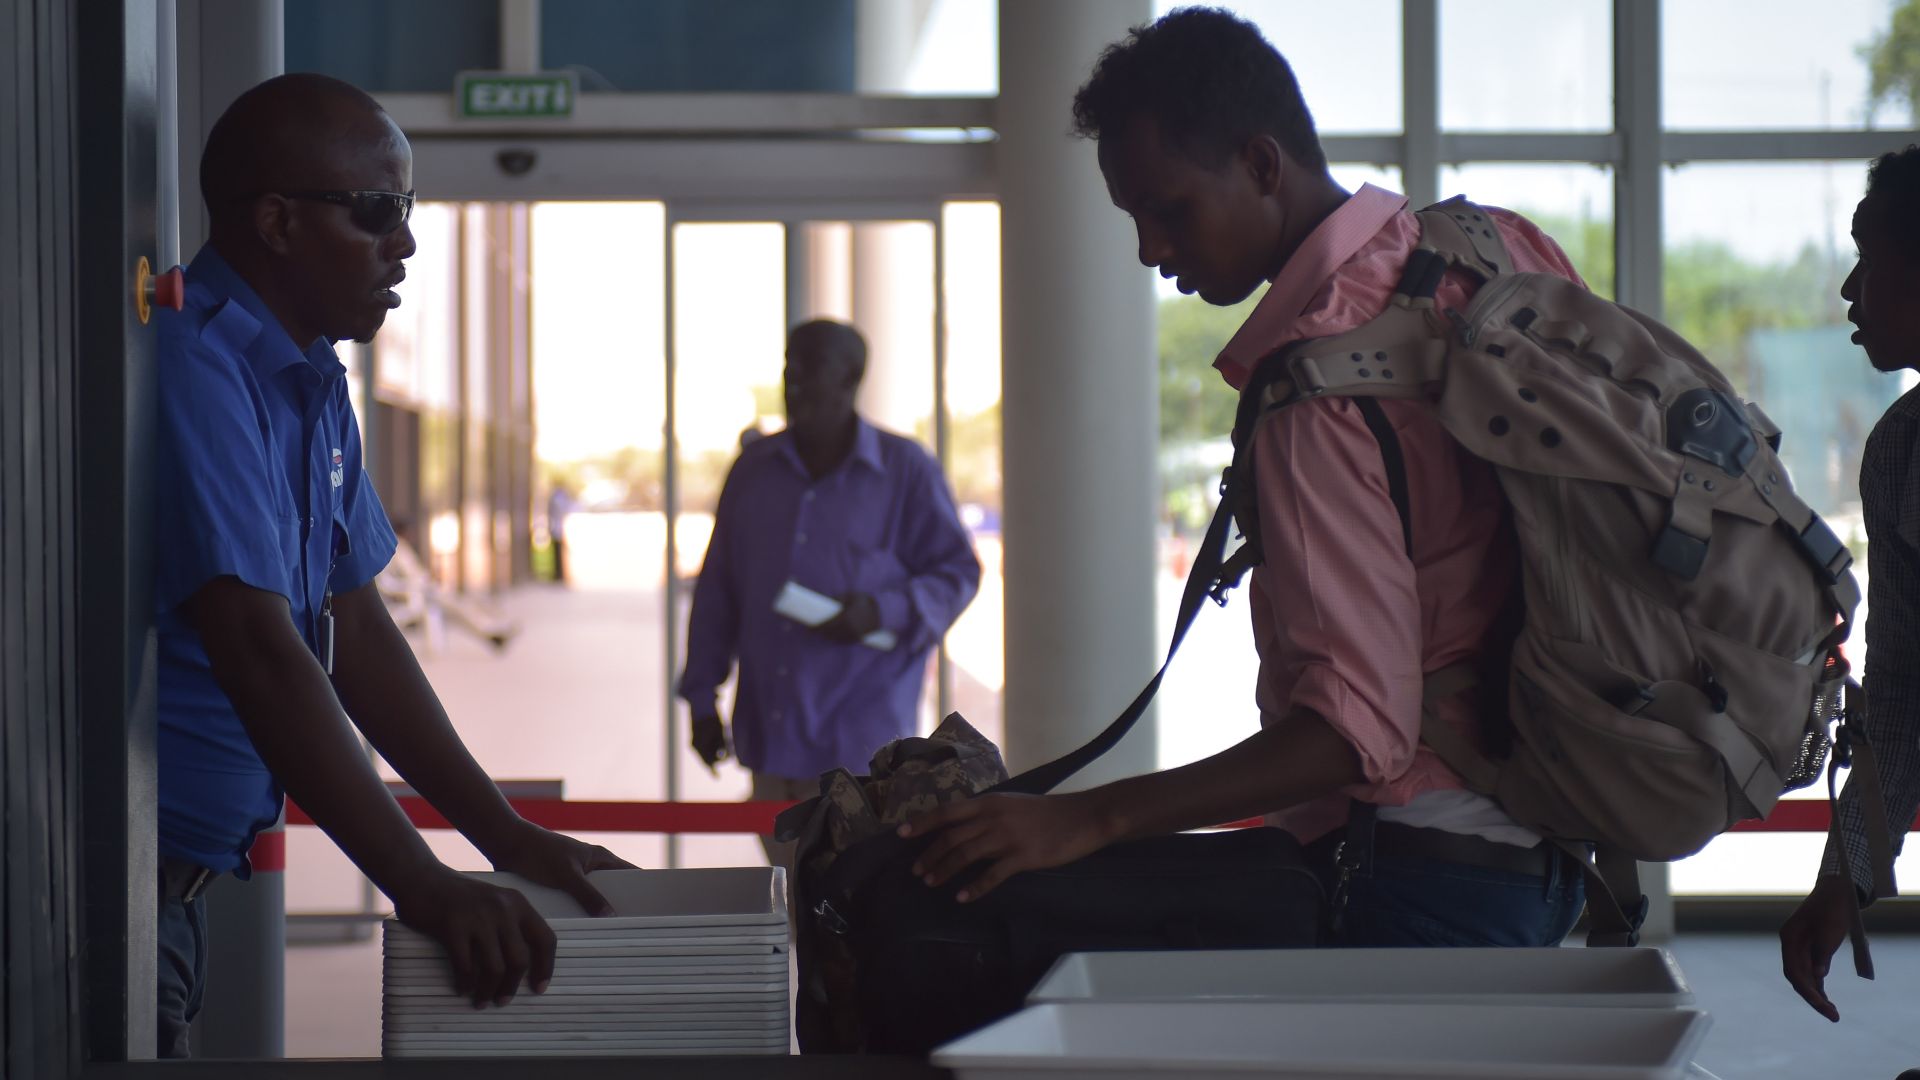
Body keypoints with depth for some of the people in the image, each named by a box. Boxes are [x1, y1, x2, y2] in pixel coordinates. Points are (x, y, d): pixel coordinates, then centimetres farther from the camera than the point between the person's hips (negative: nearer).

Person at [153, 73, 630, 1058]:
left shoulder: (313, 385, 11)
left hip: (185, 873, 10)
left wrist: (507, 838, 8)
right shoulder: (194, 372, -20)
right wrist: (424, 889, -27)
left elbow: (354, 632, 13)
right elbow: (261, 655, -26)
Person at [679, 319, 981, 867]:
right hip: (772, 735, 5)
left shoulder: (907, 471, 0)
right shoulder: (755, 468, 12)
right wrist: (702, 697, 12)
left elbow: (957, 571, 2)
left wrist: (884, 612, -16)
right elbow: (717, 590, 15)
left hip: (859, 740, -5)